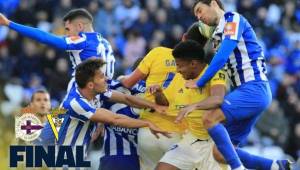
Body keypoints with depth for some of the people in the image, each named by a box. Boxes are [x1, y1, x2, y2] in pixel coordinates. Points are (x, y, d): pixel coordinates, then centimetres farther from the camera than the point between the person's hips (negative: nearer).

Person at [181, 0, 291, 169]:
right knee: (221, 154, 3)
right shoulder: (220, 32, 23)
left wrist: (199, 83, -11)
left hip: (254, 88, -9)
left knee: (211, 119, -26)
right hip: (246, 91, 9)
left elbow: (222, 56, -15)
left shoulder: (233, 19, -3)